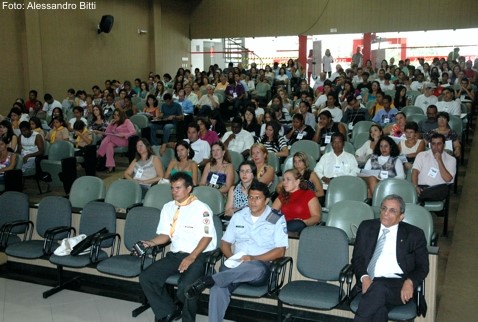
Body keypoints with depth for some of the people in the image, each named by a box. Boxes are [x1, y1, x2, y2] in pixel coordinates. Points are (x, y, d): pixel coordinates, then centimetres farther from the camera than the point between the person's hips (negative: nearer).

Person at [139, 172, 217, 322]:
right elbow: (165, 234, 14)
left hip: (198, 255, -6)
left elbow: (207, 237, -12)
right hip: (175, 254, 7)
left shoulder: (201, 208, -8)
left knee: (184, 287, -32)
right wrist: (151, 242, -6)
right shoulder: (168, 207, 12)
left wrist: (191, 258, -21)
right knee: (145, 277, -11)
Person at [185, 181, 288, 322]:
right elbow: (225, 242, 17)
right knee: (218, 287, -31)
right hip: (236, 265, 3)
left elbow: (280, 251, -4)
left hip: (261, 267, -3)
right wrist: (231, 258, -6)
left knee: (256, 268, -42)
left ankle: (208, 280, -43)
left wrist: (254, 258, -15)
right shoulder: (238, 216, 15)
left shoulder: (277, 219, 2)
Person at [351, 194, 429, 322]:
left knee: (378, 288, -36)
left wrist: (410, 282, -14)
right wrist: (364, 277, -9)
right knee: (379, 309, -33)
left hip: (398, 286, -1)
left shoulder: (414, 234, 12)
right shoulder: (366, 227, 18)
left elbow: (422, 266, 9)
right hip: (369, 282, 2)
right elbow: (357, 258, 13)